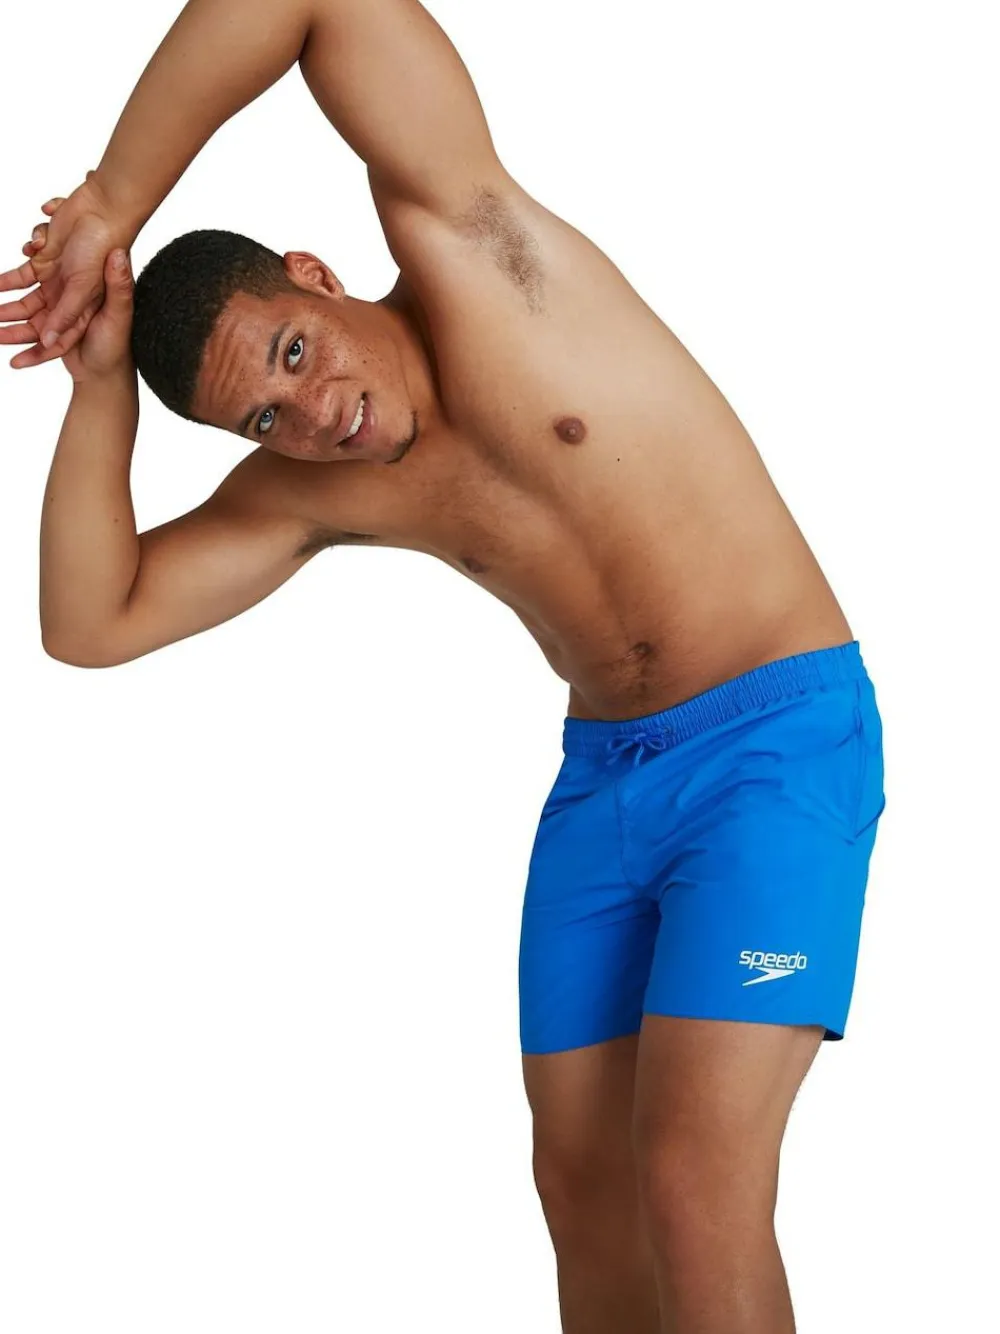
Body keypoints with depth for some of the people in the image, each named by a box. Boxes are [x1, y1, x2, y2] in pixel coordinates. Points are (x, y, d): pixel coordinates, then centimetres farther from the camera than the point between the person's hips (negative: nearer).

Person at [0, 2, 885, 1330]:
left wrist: (112, 207, -19)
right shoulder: (312, 490, 2)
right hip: (601, 774, 7)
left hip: (778, 736, -7)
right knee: (582, 1178, 9)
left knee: (695, 1185, -16)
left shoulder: (463, 240, -13)